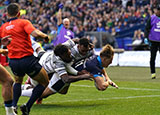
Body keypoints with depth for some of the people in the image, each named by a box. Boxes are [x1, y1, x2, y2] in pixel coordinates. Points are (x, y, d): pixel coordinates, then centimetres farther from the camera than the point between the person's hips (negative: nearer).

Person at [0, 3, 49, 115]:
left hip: (13, 61, 5)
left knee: (18, 82, 34)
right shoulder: (23, 22, -5)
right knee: (44, 82, 12)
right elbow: (35, 34, -20)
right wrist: (45, 36, -3)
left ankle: (13, 106, 15)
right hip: (27, 59, -5)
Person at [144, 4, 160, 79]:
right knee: (152, 57, 2)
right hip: (153, 41, 0)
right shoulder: (152, 18, 3)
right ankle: (153, 73, 9)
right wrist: (146, 37, -6)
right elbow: (147, 28, 4)